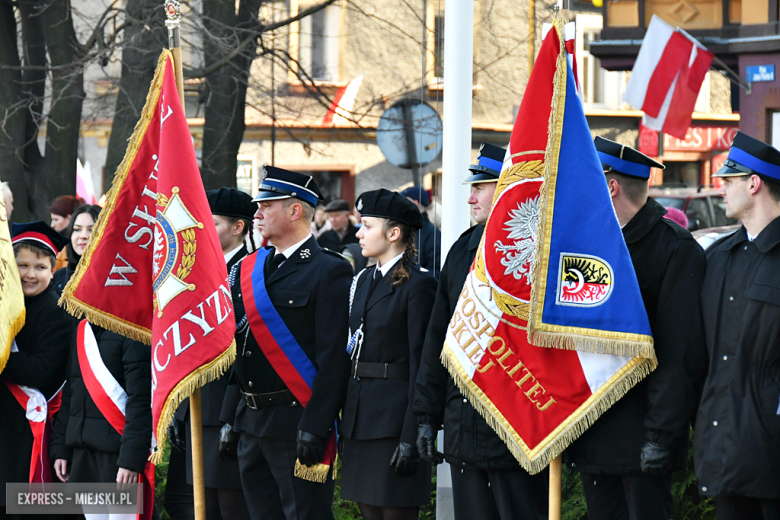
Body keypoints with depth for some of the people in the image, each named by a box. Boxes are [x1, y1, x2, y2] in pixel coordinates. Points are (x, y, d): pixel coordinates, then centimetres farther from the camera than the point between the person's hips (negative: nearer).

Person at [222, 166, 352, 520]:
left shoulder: (329, 271, -9)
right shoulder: (250, 269, 14)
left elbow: (333, 358, -15)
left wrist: (314, 428, -20)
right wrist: (230, 420, 13)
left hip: (298, 424, -8)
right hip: (252, 424, 8)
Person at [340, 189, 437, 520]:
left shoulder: (417, 285, -10)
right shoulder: (364, 281, 15)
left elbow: (421, 365, -13)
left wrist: (412, 438, -17)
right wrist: (343, 424, 14)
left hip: (395, 415, -8)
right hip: (360, 418, 8)